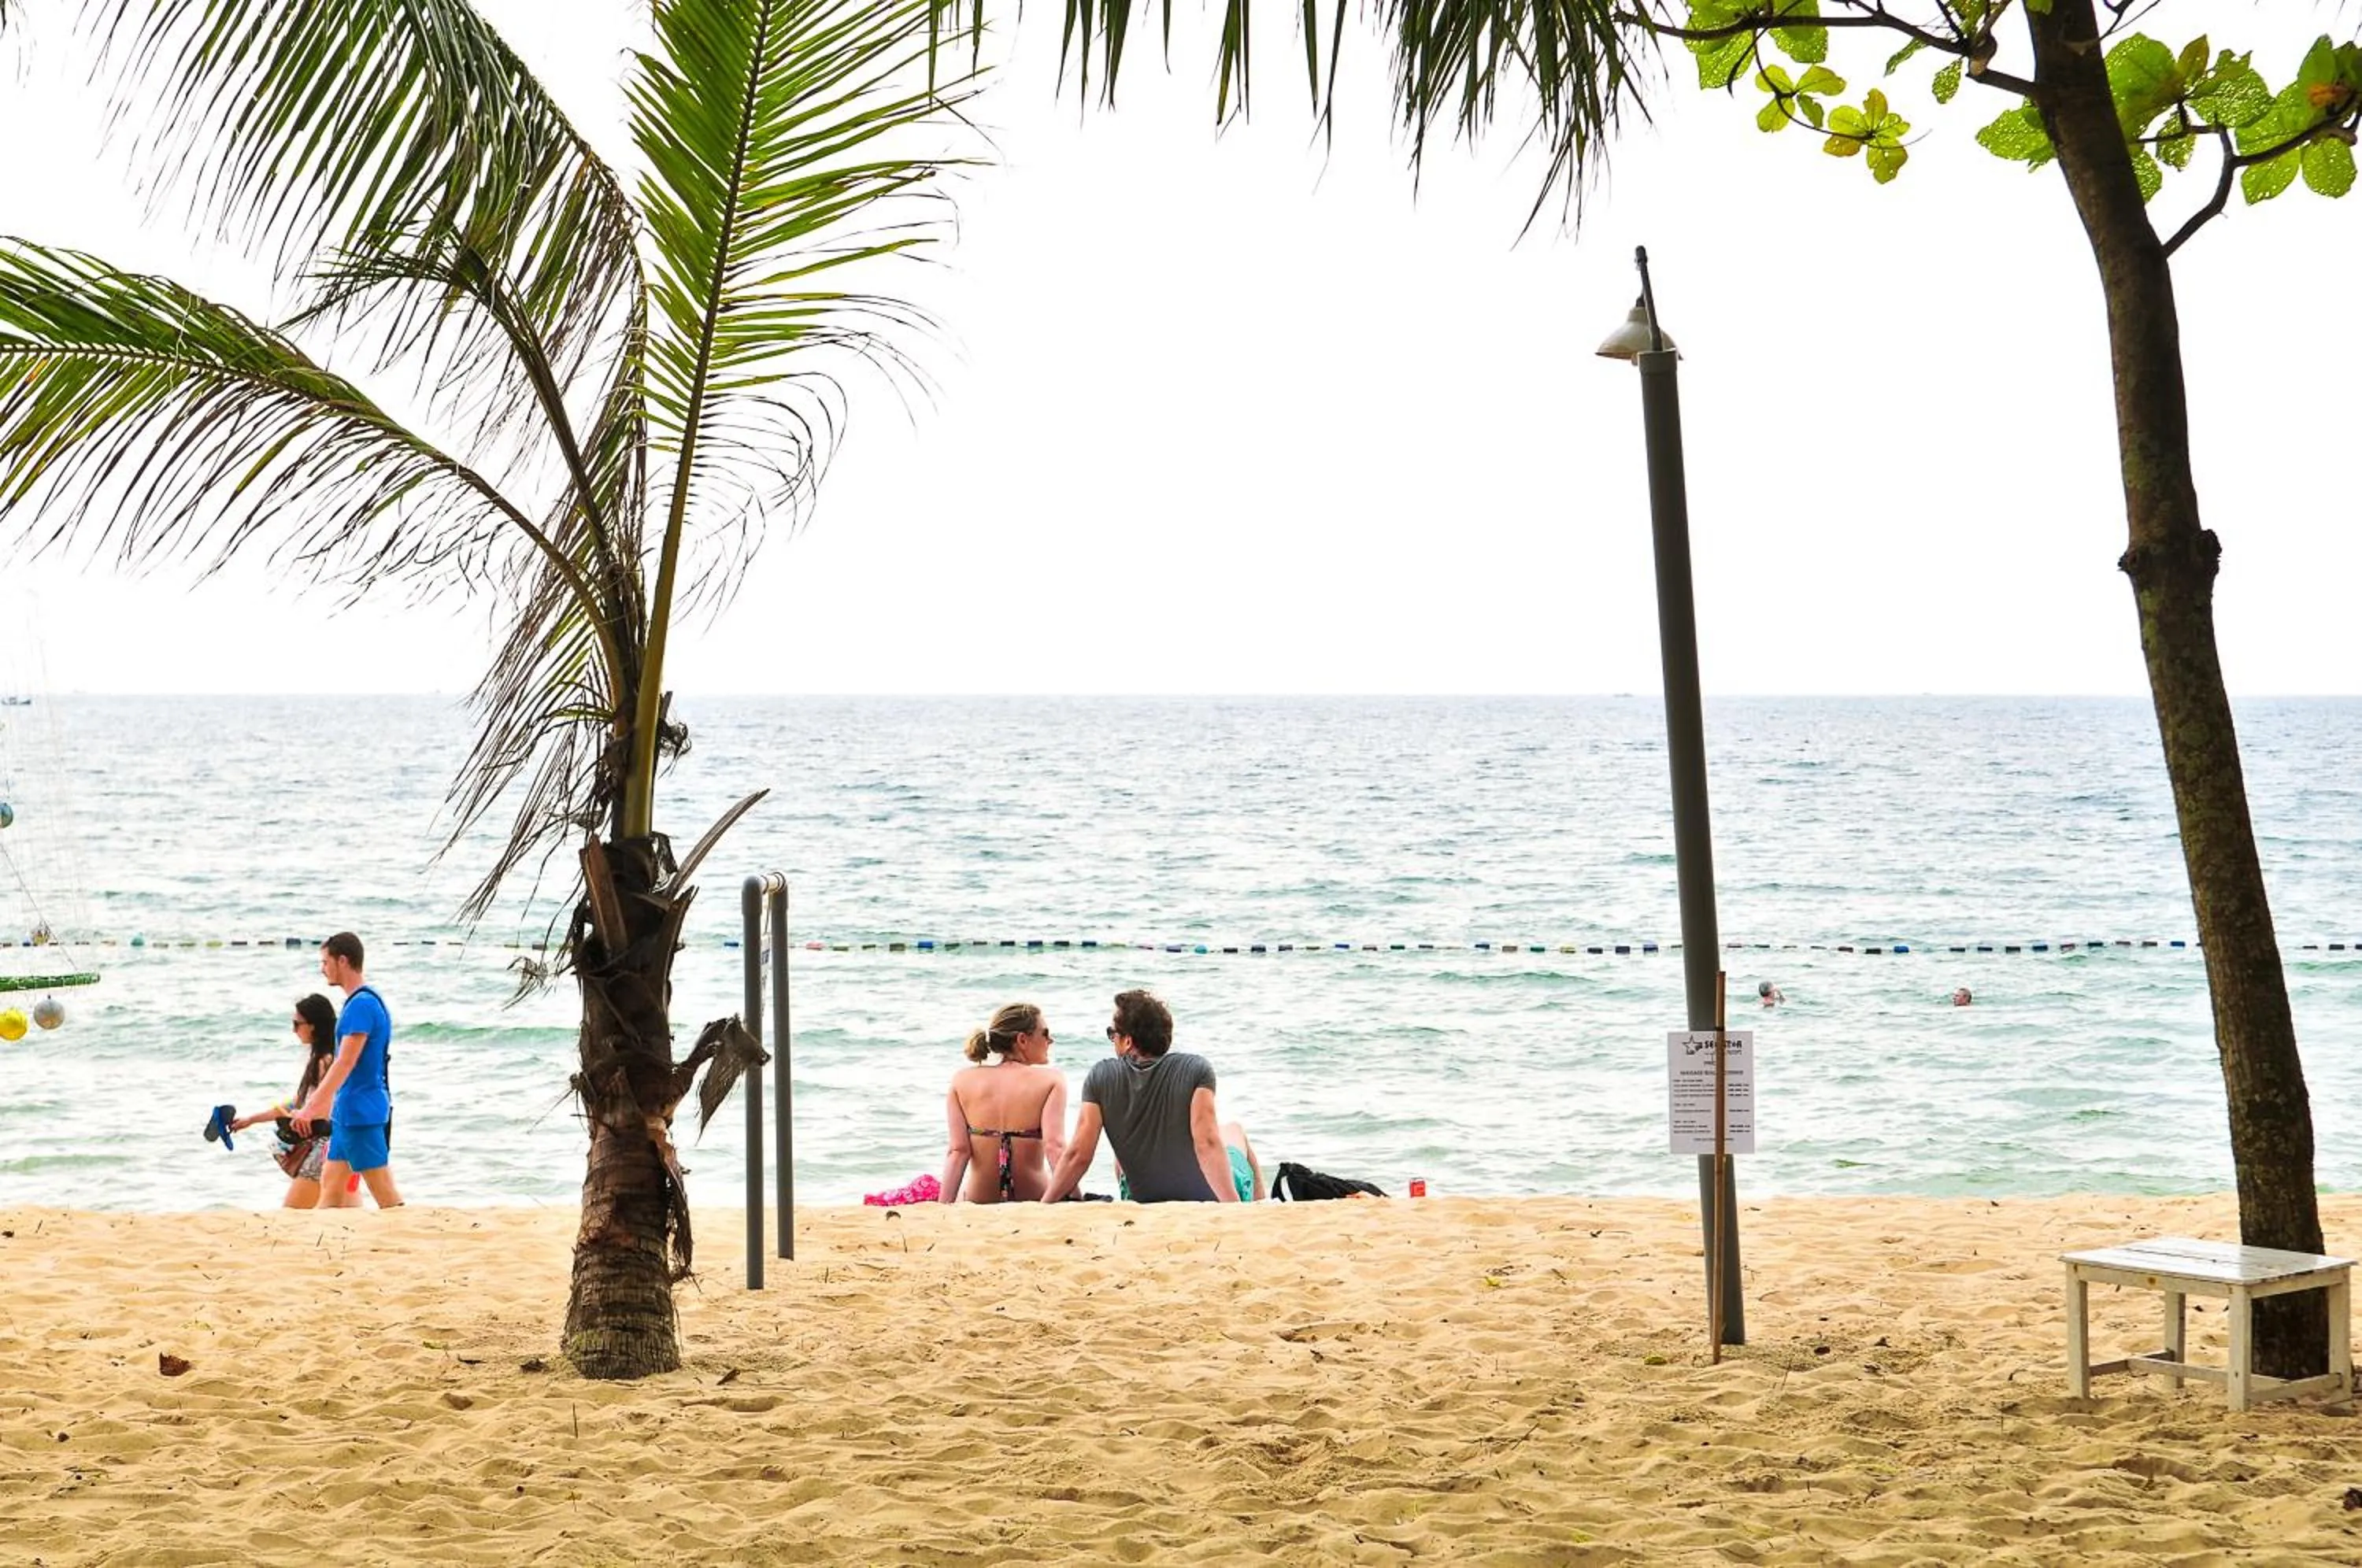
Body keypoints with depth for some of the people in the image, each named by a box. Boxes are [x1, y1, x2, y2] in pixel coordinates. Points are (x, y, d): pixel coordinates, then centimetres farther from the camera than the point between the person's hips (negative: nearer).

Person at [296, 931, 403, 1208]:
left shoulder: (362, 1004, -17)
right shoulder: (360, 1001, 14)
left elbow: (345, 1064, -22)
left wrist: (311, 1108, -23)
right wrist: (317, 1104, 24)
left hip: (361, 1112, -10)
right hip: (348, 1112, 10)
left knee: (384, 1192, -7)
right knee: (330, 1186, 12)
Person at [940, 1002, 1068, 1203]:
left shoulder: (963, 1080, 1)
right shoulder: (1051, 1080, -6)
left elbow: (958, 1151, -6)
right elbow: (1054, 1146, -17)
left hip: (978, 1202, 2)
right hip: (1034, 1202, -2)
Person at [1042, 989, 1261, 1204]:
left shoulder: (1100, 1077, -11)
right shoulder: (1197, 1070, -17)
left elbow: (1078, 1155, -12)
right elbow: (1207, 1144, -27)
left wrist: (1044, 1206, -4)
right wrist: (1234, 1205, -30)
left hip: (1144, 1201, 2)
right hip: (1212, 1197, -1)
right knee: (1234, 1130, 31)